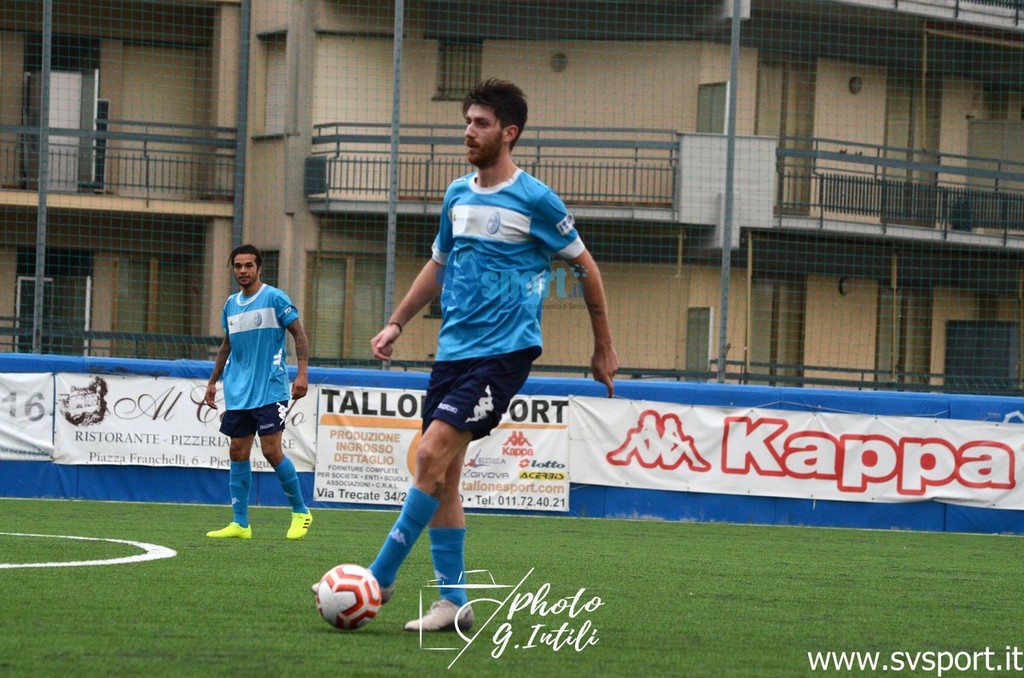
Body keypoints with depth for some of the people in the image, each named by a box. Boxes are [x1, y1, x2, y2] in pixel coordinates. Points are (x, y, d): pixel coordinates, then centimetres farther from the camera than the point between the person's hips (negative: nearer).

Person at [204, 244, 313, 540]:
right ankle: (240, 523, 7)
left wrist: (302, 373, -15)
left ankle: (301, 512, 5)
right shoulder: (231, 304, 13)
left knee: (271, 451, -10)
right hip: (237, 393, 6)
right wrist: (213, 381, 21)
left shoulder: (275, 298, -6)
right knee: (238, 453, 3)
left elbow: (299, 334, -6)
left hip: (270, 390, -6)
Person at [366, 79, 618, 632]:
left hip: (504, 351, -7)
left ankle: (380, 578, -12)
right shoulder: (458, 195, 12)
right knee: (442, 474, 3)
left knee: (432, 453, -18)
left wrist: (603, 349, 7)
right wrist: (396, 324, 17)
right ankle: (453, 603, 9)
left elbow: (585, 267, 4)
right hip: (453, 351, 7)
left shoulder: (534, 200, -6)